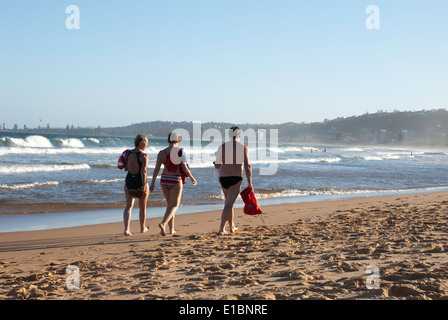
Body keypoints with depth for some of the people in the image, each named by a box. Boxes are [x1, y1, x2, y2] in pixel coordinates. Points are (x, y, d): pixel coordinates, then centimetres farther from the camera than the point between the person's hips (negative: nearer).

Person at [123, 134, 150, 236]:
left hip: (129, 182, 4)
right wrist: (143, 185, -23)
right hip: (140, 183, -3)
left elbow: (126, 168, 10)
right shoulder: (144, 155, -14)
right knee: (142, 206, 16)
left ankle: (126, 228, -16)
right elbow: (143, 171, -21)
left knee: (128, 206, 4)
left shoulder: (128, 153, 2)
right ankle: (143, 228, 33)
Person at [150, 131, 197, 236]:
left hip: (164, 179, 5)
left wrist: (153, 182, 2)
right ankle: (163, 223, -24)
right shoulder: (179, 151, -9)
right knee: (174, 206, 0)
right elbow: (185, 168, -10)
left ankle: (172, 229, 20)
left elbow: (157, 168, -3)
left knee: (169, 204, 18)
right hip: (176, 180, -5)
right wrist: (192, 178, 5)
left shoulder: (162, 152, 2)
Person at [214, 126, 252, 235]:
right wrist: (249, 182, -5)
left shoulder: (222, 147, 4)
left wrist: (215, 162, 27)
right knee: (228, 205, -5)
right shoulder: (243, 147, -5)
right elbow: (247, 166, -9)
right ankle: (221, 229, -12)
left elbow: (217, 166, 4)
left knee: (229, 202, 21)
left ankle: (232, 227, 31)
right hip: (236, 179, -4)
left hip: (223, 178, 4)